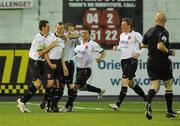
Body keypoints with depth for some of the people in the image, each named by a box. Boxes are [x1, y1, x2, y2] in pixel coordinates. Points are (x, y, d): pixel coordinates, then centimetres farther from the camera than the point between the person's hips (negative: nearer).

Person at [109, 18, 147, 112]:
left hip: (132, 60, -9)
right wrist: (117, 47, 4)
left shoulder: (135, 35, -10)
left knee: (124, 82, -14)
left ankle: (118, 105, -16)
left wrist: (138, 52, -19)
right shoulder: (122, 35, 13)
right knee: (131, 83, 13)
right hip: (123, 60, 9)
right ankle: (146, 99, 27)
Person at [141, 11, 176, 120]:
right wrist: (169, 52, -14)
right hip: (163, 62, -5)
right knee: (168, 86, 13)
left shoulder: (150, 31, 5)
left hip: (151, 62, 5)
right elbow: (160, 46, -28)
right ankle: (170, 111, 17)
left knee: (155, 86, 2)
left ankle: (149, 103, -29)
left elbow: (143, 45, 15)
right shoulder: (164, 32, -15)